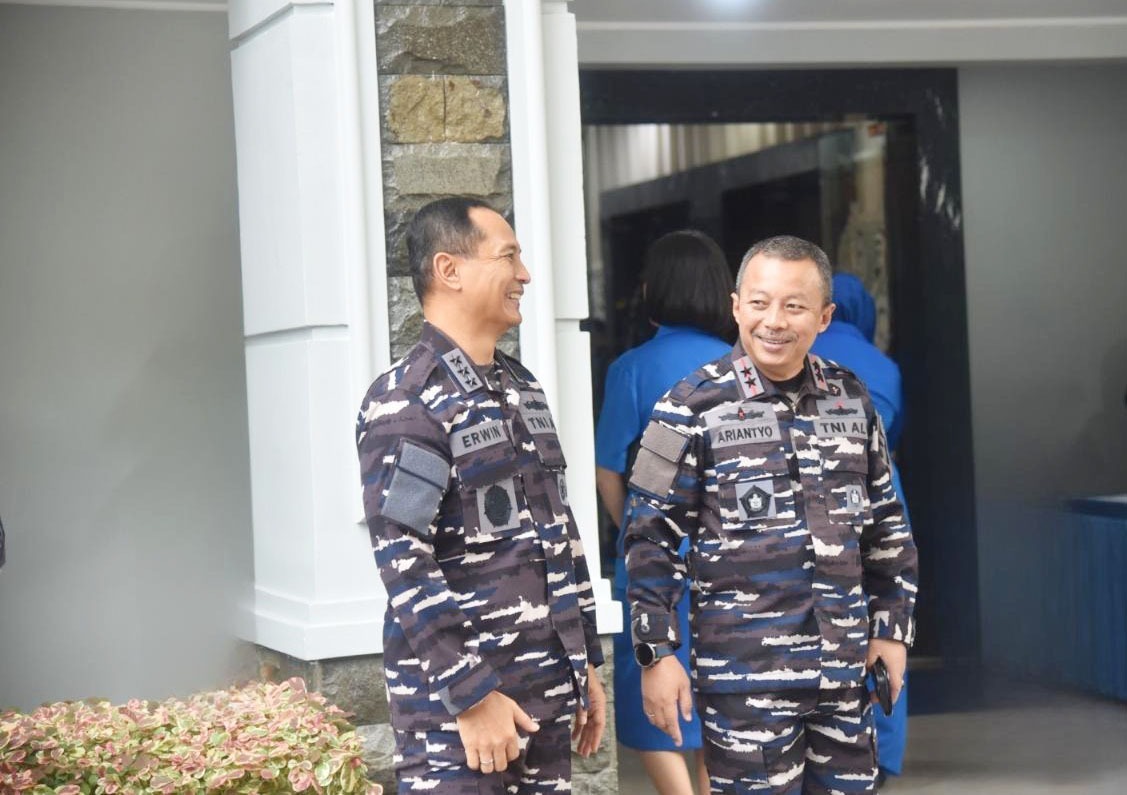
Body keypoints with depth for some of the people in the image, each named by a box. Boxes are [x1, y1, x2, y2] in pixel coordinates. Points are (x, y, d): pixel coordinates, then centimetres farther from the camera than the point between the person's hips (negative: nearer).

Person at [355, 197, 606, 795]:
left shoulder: (523, 388, 14)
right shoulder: (405, 403, -11)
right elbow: (404, 565, -17)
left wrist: (584, 663, 16)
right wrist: (470, 697, -19)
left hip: (546, 693, 7)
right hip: (456, 701, -7)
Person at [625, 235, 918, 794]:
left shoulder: (852, 400, 7)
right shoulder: (694, 407, -7)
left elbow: (886, 525, 16)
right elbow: (651, 538, -6)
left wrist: (893, 626, 12)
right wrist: (656, 654, -9)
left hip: (845, 666, 5)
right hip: (745, 674, -5)